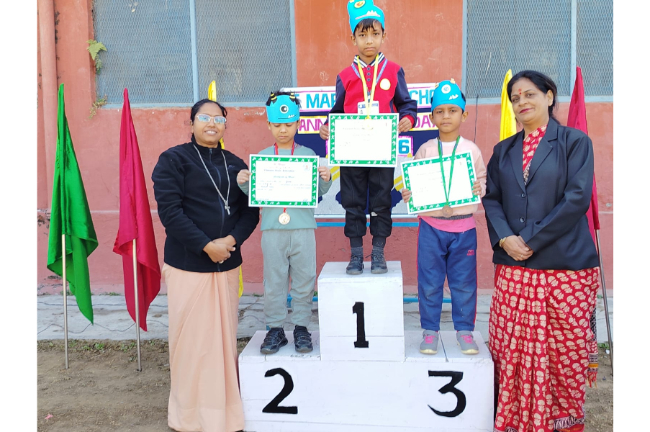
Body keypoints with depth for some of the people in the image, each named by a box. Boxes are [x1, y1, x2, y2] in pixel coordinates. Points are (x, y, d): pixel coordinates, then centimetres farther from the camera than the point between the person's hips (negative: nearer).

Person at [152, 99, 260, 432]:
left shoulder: (235, 164, 12)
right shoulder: (173, 159, -1)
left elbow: (250, 210, 7)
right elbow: (169, 210, -12)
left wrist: (232, 240, -11)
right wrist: (206, 245, -17)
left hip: (227, 264, 4)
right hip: (187, 264, -4)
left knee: (225, 336, 9)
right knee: (191, 338, 3)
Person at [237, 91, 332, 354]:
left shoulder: (308, 154, 5)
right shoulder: (263, 156, 7)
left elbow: (320, 191, 2)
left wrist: (325, 179, -18)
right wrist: (243, 183, -12)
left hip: (303, 227, 0)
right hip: (272, 228, 1)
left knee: (304, 280, 6)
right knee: (274, 281, 6)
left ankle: (301, 327, 20)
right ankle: (275, 329, 18)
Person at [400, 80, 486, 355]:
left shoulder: (471, 150, 2)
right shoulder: (425, 151, 3)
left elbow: (484, 181, 6)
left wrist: (480, 188, -16)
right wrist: (407, 195, -14)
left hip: (463, 226, 0)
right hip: (431, 225, 0)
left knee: (463, 281, 7)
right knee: (429, 281, 6)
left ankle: (465, 330, 21)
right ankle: (430, 330, 19)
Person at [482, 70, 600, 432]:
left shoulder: (575, 142, 1)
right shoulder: (504, 150, 15)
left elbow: (578, 198, -9)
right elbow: (491, 198, 10)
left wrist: (531, 240, -13)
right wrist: (504, 237, -8)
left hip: (566, 266, -4)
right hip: (513, 267, 4)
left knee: (565, 350, 3)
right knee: (510, 349, 5)